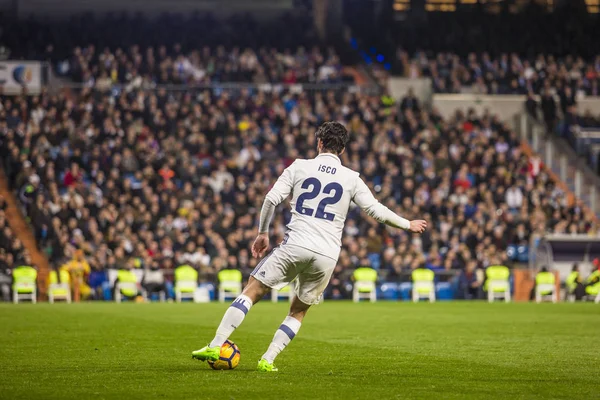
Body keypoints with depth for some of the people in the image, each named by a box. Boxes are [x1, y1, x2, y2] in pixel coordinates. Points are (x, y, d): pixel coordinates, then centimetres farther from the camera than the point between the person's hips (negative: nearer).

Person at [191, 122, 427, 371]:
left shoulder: (299, 167, 6)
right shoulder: (351, 179, 9)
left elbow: (271, 199, 0)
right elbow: (376, 210, 10)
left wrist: (263, 233, 12)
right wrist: (407, 225, 25)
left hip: (295, 245, -2)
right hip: (327, 255, 2)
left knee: (252, 291, 5)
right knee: (298, 311, 18)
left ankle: (215, 346, -5)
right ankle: (268, 360, 6)